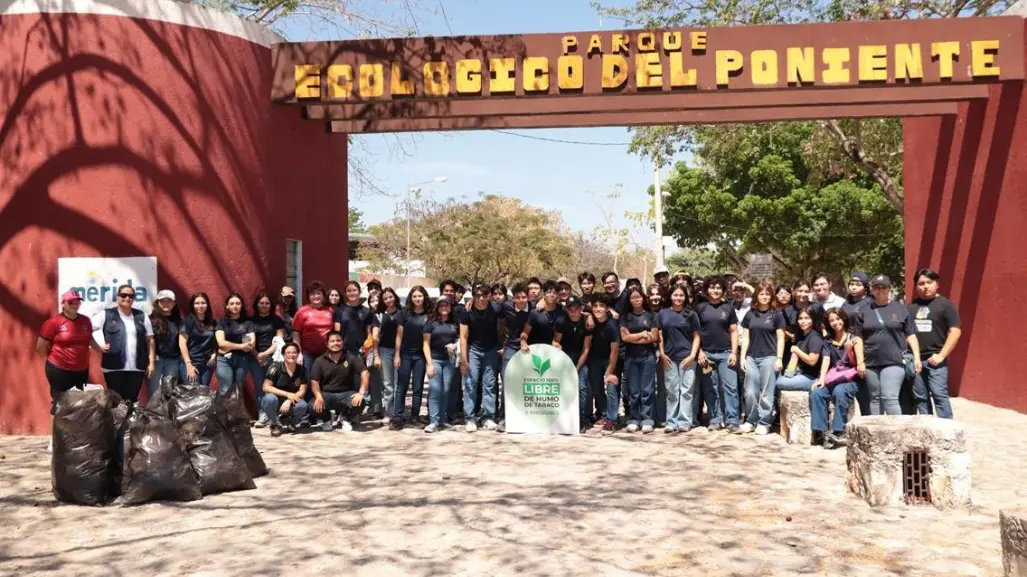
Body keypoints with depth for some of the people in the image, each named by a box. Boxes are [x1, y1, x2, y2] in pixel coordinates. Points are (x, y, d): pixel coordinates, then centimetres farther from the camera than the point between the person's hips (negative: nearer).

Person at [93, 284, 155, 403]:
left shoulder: (142, 316, 10)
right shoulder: (106, 315, 2)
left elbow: (150, 340, 10)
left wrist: (152, 362, 4)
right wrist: (100, 345, -6)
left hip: (137, 367, 2)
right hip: (114, 367, -2)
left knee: (132, 401, 8)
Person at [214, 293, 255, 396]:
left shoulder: (247, 322, 8)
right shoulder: (222, 321, 4)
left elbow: (252, 344, -2)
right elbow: (221, 343, -7)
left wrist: (230, 347, -8)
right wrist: (241, 346, -7)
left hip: (242, 360, 2)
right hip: (225, 360, -2)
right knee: (225, 391, -9)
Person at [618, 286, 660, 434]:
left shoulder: (651, 315, 5)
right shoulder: (625, 317, 9)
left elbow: (654, 337, -3)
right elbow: (624, 337, -2)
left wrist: (634, 338, -5)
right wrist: (643, 334, -4)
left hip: (648, 357, -1)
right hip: (630, 357, 1)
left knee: (647, 389, -3)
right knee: (633, 390, 3)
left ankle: (647, 420, 0)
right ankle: (633, 420, 7)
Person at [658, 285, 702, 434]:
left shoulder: (691, 314, 4)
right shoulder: (663, 313, 8)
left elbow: (696, 336, 3)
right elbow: (659, 335, 9)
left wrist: (692, 355, -7)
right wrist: (662, 354, 1)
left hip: (687, 357, -2)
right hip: (669, 357, 2)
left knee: (686, 390, -1)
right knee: (671, 391, 5)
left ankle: (684, 422, 2)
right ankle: (671, 422, 8)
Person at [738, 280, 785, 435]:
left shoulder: (776, 315, 2)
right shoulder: (750, 314, 9)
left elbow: (780, 339, 0)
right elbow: (745, 338, 9)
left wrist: (779, 358, -7)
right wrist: (742, 357, 3)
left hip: (769, 357, -3)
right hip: (751, 358, 3)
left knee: (766, 393, 1)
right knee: (750, 392, 3)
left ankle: (764, 422, 9)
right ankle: (751, 420, 16)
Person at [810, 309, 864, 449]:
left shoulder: (854, 339, 4)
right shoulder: (828, 342, 15)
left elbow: (857, 364, -1)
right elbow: (826, 361, 1)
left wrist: (849, 351, -18)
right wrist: (821, 379, -14)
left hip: (850, 379, -4)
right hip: (833, 379, 4)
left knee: (839, 392, -36)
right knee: (816, 392, -26)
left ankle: (838, 432, -33)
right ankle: (822, 431, -26)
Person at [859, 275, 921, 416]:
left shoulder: (900, 309, 5)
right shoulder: (865, 310, 8)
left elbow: (911, 335, 6)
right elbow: (859, 337, 8)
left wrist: (916, 357, -2)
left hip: (894, 362, -3)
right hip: (871, 363, 3)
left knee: (890, 398, -12)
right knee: (875, 399, 9)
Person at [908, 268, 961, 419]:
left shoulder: (945, 304, 0)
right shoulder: (911, 306, 14)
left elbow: (955, 331, -6)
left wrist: (941, 355, -13)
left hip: (935, 359, -5)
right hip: (915, 360, 5)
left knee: (939, 395, -9)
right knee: (920, 397, 8)